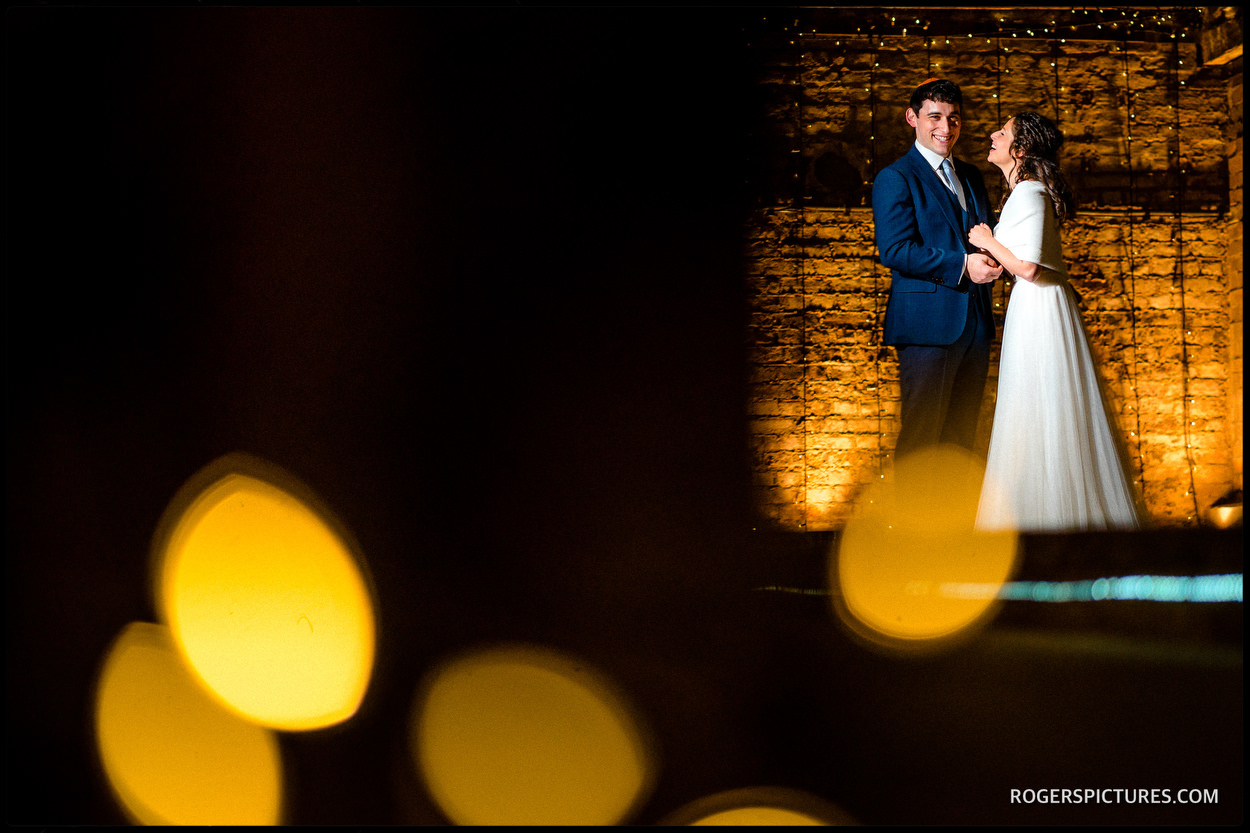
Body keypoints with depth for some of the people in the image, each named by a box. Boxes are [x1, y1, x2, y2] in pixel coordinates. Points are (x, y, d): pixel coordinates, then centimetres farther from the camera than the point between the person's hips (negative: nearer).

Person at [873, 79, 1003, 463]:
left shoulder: (971, 176, 19)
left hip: (975, 324, 7)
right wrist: (961, 265, -22)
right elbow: (894, 250, -16)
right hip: (928, 325, -7)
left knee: (963, 433, 12)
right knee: (921, 432, -4)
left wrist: (992, 257, -2)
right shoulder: (895, 179, -5)